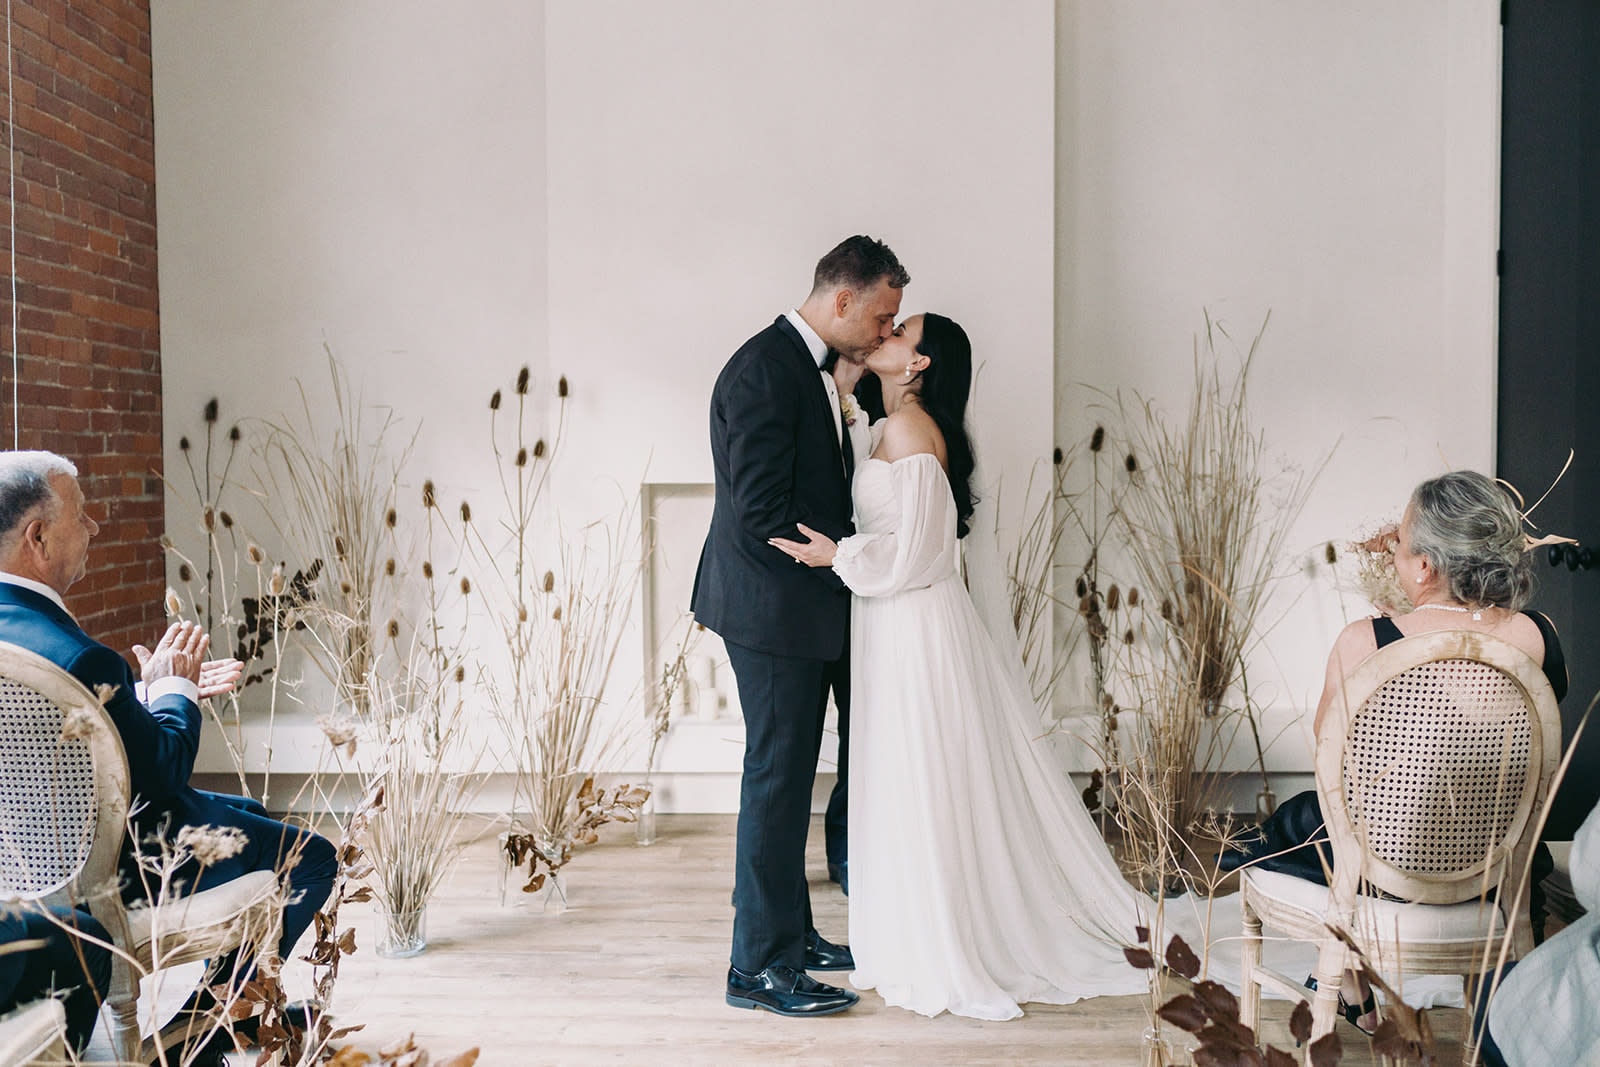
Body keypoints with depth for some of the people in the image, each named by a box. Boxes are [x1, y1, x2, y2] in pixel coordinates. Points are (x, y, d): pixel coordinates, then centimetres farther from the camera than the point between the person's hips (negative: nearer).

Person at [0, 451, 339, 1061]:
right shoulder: (80, 660, -35)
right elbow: (161, 776, -23)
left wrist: (154, 688, 3)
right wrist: (173, 691, -8)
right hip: (118, 869, -10)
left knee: (252, 815, 29)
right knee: (310, 857, 6)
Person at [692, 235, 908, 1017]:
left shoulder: (813, 369, 13)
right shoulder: (763, 369, -18)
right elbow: (762, 511, -23)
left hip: (802, 606, 10)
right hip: (772, 607, -10)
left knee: (790, 775, 17)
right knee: (777, 777, -2)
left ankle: (790, 933, 30)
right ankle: (759, 965, 10)